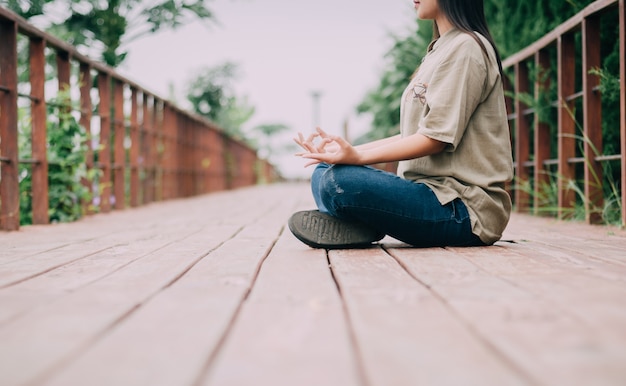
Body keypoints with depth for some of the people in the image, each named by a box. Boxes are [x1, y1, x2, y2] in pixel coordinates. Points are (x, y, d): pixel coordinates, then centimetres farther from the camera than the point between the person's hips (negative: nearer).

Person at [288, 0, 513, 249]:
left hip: (464, 207, -10)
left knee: (337, 182, -28)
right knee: (323, 174, 8)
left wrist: (358, 157, -24)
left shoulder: (466, 47, -10)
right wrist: (349, 151, 6)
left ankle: (370, 227, -1)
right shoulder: (440, 50, 20)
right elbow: (413, 135, 16)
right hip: (433, 189, 10)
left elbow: (435, 139, -17)